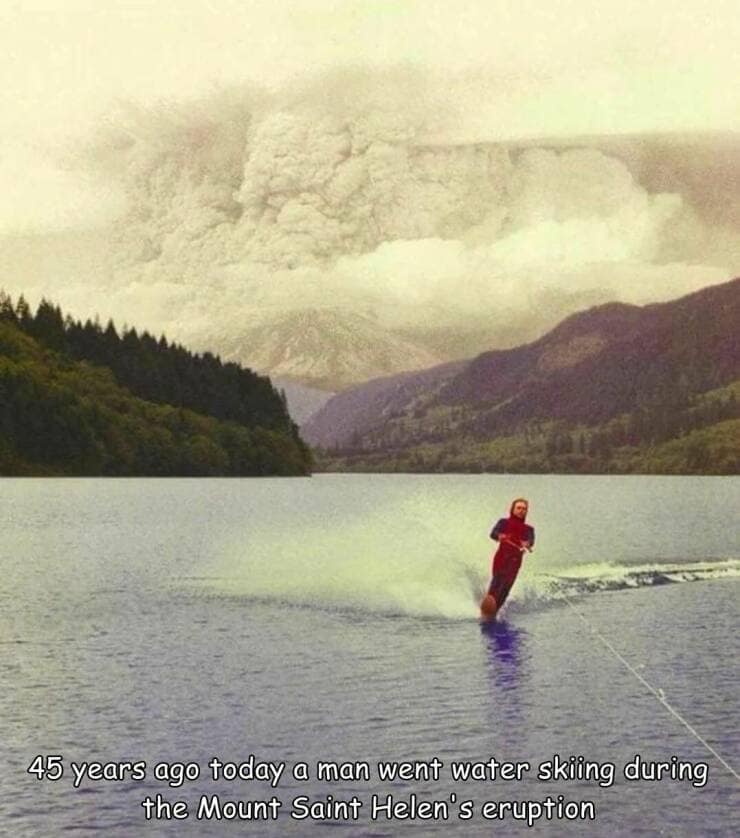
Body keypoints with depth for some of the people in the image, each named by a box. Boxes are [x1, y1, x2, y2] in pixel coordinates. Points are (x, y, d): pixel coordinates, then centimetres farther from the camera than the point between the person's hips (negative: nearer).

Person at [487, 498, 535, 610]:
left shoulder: (528, 529, 18)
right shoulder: (503, 522, 14)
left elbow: (531, 541, -3)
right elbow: (493, 533, -5)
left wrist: (527, 543, -29)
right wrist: (499, 536, -30)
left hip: (515, 560, 2)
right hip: (501, 557, -2)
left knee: (505, 588, -8)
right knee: (496, 584, -18)